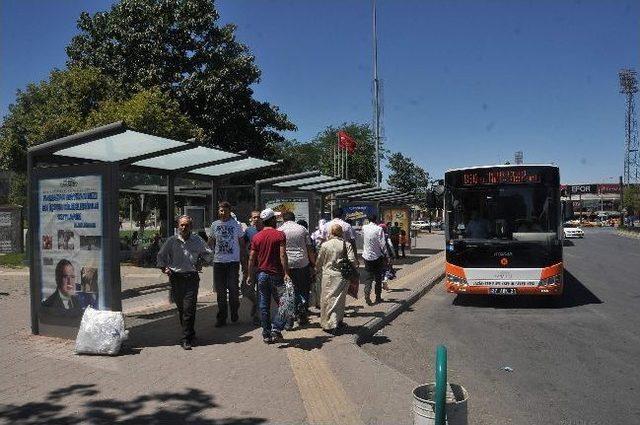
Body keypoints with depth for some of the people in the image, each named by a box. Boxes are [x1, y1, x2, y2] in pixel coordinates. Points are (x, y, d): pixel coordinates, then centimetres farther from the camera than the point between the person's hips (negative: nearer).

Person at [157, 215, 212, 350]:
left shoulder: (197, 240, 3)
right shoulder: (171, 241, 2)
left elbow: (207, 253, 21)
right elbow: (161, 256, 14)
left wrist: (201, 262, 10)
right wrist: (164, 268, 3)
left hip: (192, 278, -1)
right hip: (176, 278, 1)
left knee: (189, 308, -8)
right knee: (181, 308, 9)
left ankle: (186, 339, -3)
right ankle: (190, 334, 26)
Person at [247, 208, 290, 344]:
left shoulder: (256, 237, 5)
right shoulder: (279, 235, -6)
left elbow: (251, 258, 3)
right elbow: (282, 255, -15)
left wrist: (250, 275, 11)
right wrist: (286, 273, -15)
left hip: (261, 274, 4)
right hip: (276, 274, -4)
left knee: (264, 306, 9)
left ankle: (267, 335, 14)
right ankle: (276, 328, -4)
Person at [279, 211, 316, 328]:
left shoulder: (279, 230, 1)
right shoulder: (302, 229, 5)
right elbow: (310, 249, 4)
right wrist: (314, 263, 13)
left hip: (286, 265, -1)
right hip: (303, 264, 1)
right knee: (303, 291, 14)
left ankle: (289, 322, 2)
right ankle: (303, 318, 16)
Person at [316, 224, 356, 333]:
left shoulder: (325, 245, -6)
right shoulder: (347, 245, -4)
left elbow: (319, 262, 3)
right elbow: (352, 260, -9)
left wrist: (318, 271, 21)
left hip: (328, 276, -2)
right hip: (342, 276, 2)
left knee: (328, 299, 5)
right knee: (340, 299, 16)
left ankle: (330, 324, -1)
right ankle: (338, 321, 26)